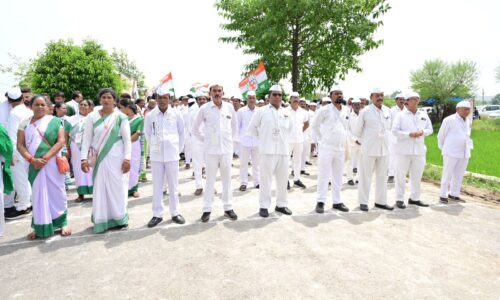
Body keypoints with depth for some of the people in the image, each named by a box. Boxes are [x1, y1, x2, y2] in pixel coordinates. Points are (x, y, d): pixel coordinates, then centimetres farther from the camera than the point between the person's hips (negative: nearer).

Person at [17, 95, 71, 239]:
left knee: (56, 192, 4)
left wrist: (45, 158, -16)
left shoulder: (54, 121, 0)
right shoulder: (25, 123, 8)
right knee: (38, 194, 7)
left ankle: (62, 223, 14)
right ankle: (40, 227, 15)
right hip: (35, 164, 2)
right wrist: (32, 159, -13)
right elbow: (20, 145, 3)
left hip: (52, 162, -2)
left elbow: (61, 141, -8)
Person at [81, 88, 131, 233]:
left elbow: (127, 139, -3)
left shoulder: (121, 117, -2)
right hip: (100, 158, 2)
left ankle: (120, 218, 18)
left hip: (117, 158, -1)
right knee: (100, 188, 5)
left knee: (117, 187, 4)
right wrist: (84, 158, -5)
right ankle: (102, 220, 18)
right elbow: (87, 138, 2)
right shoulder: (92, 117, 3)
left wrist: (127, 159, -10)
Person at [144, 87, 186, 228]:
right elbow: (147, 133, 13)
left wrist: (177, 147, 6)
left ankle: (175, 213, 20)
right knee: (157, 186, 7)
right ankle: (157, 214, 18)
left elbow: (181, 132, 8)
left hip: (172, 154, -1)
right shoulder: (150, 115, -1)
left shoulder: (176, 114, -3)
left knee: (173, 185, 8)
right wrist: (153, 146, 8)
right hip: (156, 155, 1)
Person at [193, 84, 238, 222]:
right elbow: (195, 128, 7)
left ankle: (228, 208, 21)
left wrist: (232, 139, 10)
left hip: (227, 149, 2)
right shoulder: (204, 108, -3)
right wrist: (205, 139, 3)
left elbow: (235, 125, 17)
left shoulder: (229, 107, 3)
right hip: (211, 149, -2)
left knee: (227, 179, 10)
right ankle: (207, 209, 15)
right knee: (210, 179, 5)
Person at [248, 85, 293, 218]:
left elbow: (290, 127, 26)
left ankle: (281, 204, 24)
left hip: (284, 150, 4)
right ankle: (264, 206, 10)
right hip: (267, 150, -4)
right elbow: (252, 128, 6)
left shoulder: (286, 112, 12)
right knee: (266, 179, 0)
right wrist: (262, 138, 7)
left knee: (283, 179, 10)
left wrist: (285, 138, 15)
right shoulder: (261, 111, 0)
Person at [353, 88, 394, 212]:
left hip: (384, 149, 5)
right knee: (365, 176, 2)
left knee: (382, 176, 11)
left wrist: (384, 139, 16)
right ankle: (363, 202, 12)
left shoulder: (387, 111, 7)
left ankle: (381, 201, 23)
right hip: (369, 149, -5)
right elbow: (357, 130, 0)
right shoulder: (365, 111, -7)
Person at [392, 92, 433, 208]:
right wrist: (409, 134, -19)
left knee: (417, 175, 10)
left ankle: (414, 198, 23)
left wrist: (422, 132, -8)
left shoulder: (424, 115, 12)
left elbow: (430, 129, 14)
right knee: (401, 175, 0)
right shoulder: (401, 115, -2)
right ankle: (399, 199, 8)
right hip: (404, 150, -5)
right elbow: (395, 131, -9)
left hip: (419, 150, 5)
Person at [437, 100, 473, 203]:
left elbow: (467, 135, 23)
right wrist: (443, 148, 6)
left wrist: (469, 147, 13)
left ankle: (454, 194, 20)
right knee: (447, 174, -2)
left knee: (459, 175, 9)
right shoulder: (449, 120, -6)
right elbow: (441, 135, 0)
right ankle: (443, 195, 5)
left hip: (464, 153, 6)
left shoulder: (468, 121, 12)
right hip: (451, 152, -6)